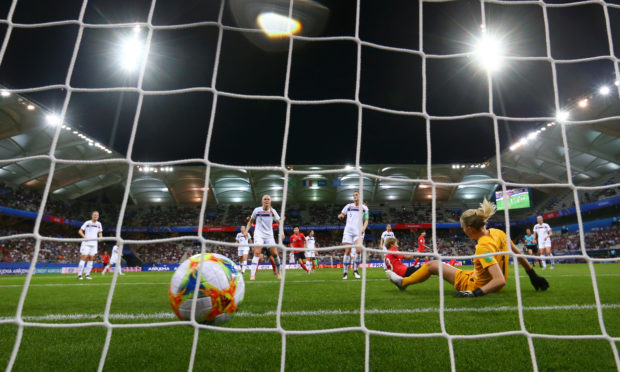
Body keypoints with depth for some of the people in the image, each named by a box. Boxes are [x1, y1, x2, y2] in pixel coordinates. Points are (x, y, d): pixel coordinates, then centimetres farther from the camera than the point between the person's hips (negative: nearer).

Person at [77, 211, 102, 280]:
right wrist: (84, 236, -21)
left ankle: (87, 274, 10)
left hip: (94, 243, 5)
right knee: (84, 257, -9)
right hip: (86, 243, -4)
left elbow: (100, 232, 20)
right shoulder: (87, 223, -5)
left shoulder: (99, 224, 8)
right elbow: (80, 231, -5)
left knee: (91, 258, 4)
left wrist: (100, 236, -1)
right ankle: (79, 274, -3)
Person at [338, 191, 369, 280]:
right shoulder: (348, 206, 12)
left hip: (359, 232, -1)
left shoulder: (364, 208, 10)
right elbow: (341, 215, 18)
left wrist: (363, 228, -8)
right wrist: (340, 216, -7)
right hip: (348, 231, 1)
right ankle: (345, 272, 6)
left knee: (358, 250, -18)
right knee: (347, 251, -5)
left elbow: (366, 220, 10)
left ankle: (355, 270, 2)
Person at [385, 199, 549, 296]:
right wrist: (533, 275, 16)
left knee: (433, 265, 3)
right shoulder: (498, 233, -8)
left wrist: (475, 293, -34)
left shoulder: (483, 247, -32)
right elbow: (518, 254, 5)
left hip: (475, 284, -8)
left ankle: (403, 282, 25)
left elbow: (500, 280, -36)